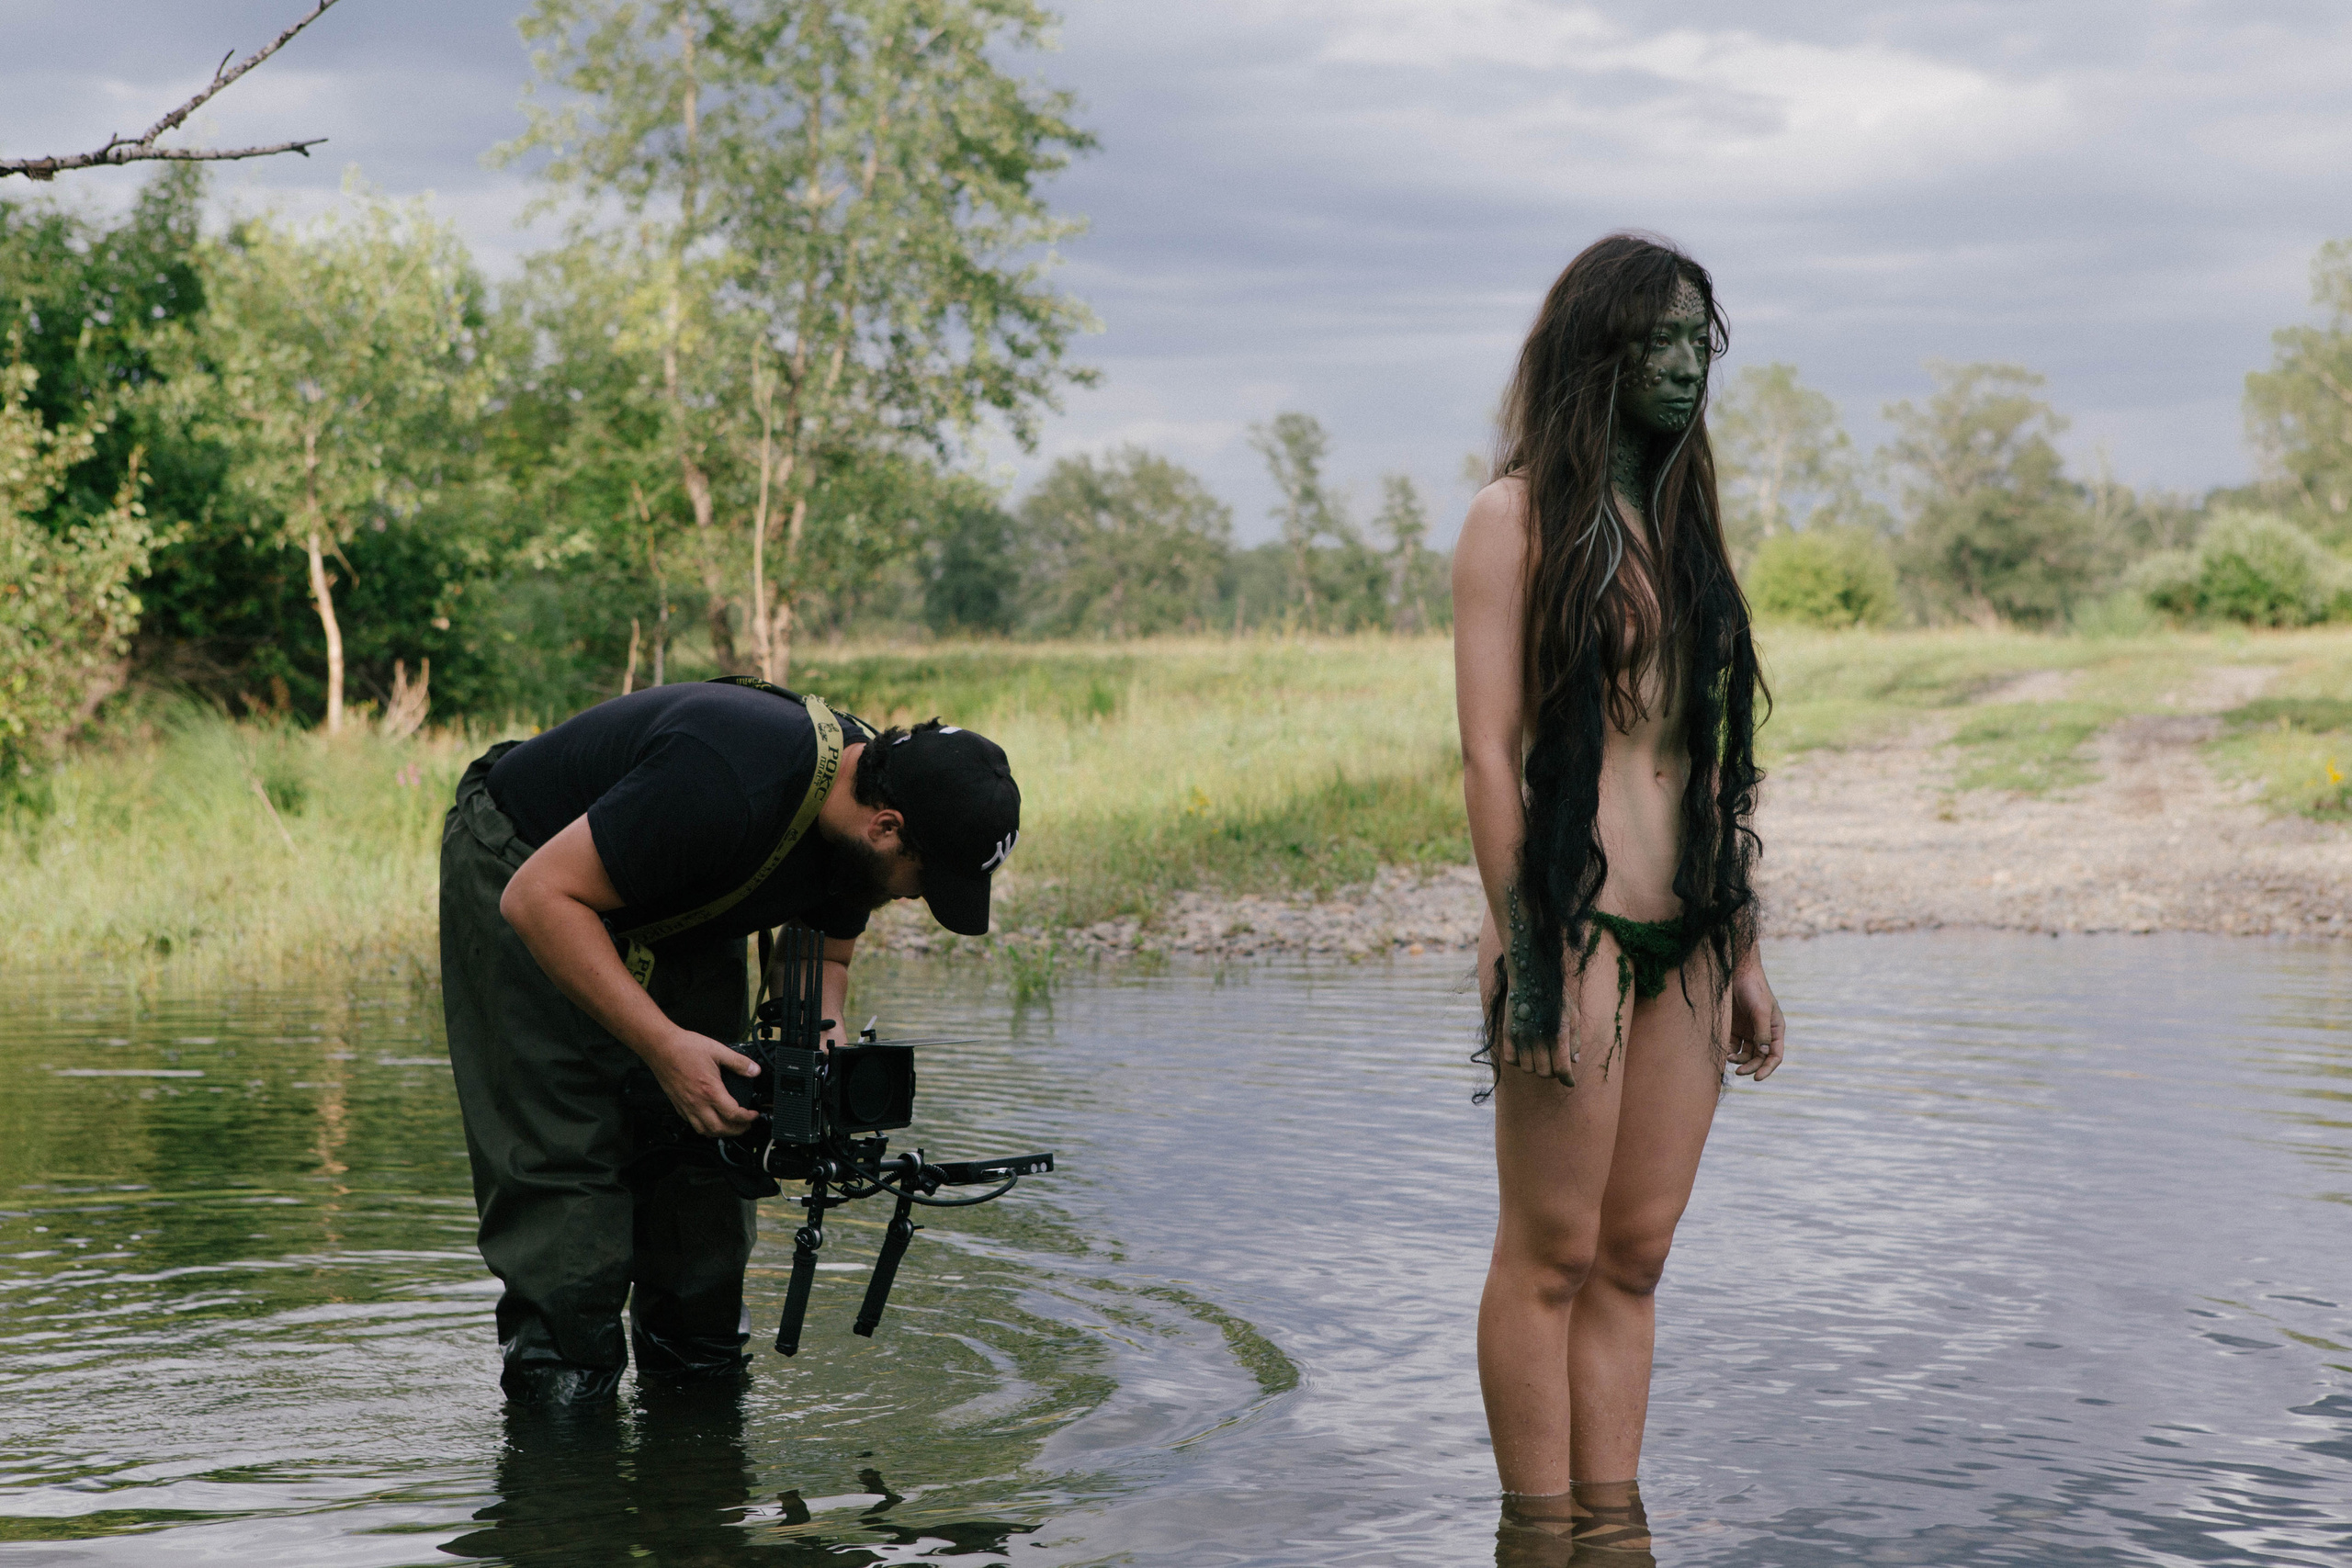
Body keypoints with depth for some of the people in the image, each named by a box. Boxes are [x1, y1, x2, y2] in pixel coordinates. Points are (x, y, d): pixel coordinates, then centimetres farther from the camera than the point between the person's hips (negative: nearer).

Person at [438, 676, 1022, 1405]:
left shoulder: (858, 808, -14)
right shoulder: (730, 784, -40)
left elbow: (826, 954, 4)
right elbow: (540, 898, -37)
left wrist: (822, 1040, -19)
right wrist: (665, 1045, -41)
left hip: (670, 908, 8)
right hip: (522, 865, -7)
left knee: (707, 1134, 1)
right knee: (565, 1147, -14)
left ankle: (700, 1369, 11)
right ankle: (560, 1383, -5)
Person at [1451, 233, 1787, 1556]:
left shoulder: (1684, 524, 18)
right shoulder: (1520, 516, -3)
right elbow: (1489, 751, -10)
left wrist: (1745, 954, 16)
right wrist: (1526, 958, -16)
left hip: (1685, 943, 7)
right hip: (1576, 923, -7)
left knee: (1635, 1253, 9)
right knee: (1552, 1252, -1)